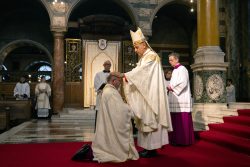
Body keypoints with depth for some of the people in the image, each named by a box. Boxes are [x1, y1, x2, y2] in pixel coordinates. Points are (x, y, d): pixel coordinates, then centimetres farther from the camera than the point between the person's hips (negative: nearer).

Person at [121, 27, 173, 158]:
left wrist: (124, 75, -22)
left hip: (151, 95, -9)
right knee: (146, 120, 9)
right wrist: (126, 78, -1)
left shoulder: (151, 56, -9)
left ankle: (152, 149, -1)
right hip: (145, 95, 9)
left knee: (150, 119, -7)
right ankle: (148, 147, 15)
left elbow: (140, 71, -20)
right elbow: (139, 75, 12)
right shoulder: (144, 58, 19)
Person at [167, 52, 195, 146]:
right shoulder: (175, 70, 20)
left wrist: (172, 87, -12)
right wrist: (170, 86, 6)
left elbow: (183, 82, -18)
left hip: (181, 99, -9)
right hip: (176, 99, 9)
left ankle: (184, 140, 0)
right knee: (176, 120, 8)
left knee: (182, 120, -6)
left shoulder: (182, 69, -6)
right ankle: (177, 139, 14)